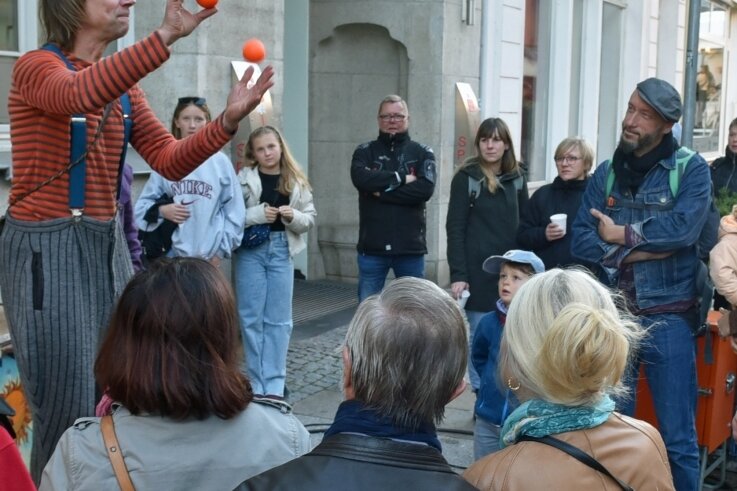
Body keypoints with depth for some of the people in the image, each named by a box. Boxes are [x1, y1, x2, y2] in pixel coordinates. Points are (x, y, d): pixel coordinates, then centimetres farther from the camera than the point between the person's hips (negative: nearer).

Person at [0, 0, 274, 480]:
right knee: (68, 403, -3)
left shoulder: (124, 86, 11)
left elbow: (171, 161, 3)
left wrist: (228, 120, -14)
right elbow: (81, 94, -33)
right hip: (45, 250, -6)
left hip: (108, 246, 7)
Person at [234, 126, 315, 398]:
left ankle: (275, 384, 11)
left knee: (279, 320, 4)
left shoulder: (296, 181, 4)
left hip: (282, 250, 2)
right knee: (252, 317, 3)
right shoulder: (244, 178, -4)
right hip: (250, 251, -2)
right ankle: (257, 384, 14)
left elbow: (310, 217, 7)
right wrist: (258, 214, -19)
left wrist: (293, 216, -12)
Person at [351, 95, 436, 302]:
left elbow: (425, 188, -13)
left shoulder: (422, 153, 5)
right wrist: (401, 178, -13)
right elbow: (361, 178, -15)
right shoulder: (365, 152, 7)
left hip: (410, 247, 0)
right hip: (371, 247, 0)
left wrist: (382, 190, -12)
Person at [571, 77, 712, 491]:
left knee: (678, 439, 4)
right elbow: (581, 243, -3)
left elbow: (683, 228, -19)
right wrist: (645, 249, -14)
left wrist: (620, 234, -10)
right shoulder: (606, 174, 8)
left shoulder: (691, 169, -2)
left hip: (668, 320, -3)